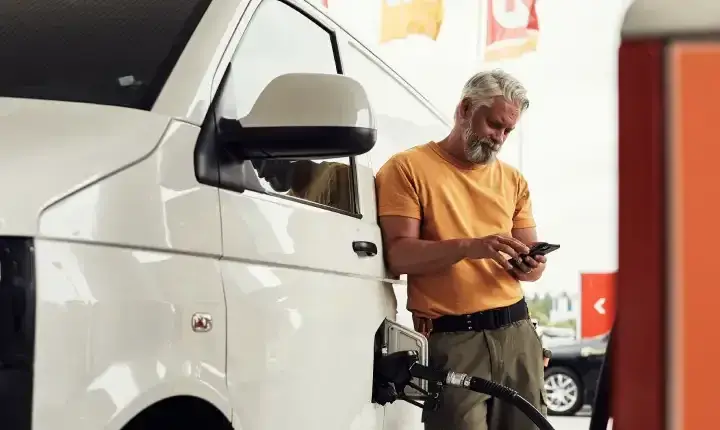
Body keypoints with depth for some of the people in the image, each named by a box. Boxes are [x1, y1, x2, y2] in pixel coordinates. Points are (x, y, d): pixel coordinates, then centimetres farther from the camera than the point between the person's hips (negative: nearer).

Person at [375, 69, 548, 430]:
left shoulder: (512, 179, 16)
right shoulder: (408, 167, 0)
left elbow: (532, 259, 18)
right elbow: (398, 255, -11)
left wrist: (530, 266, -6)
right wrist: (470, 246, -23)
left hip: (516, 331, 5)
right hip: (451, 339, -5)